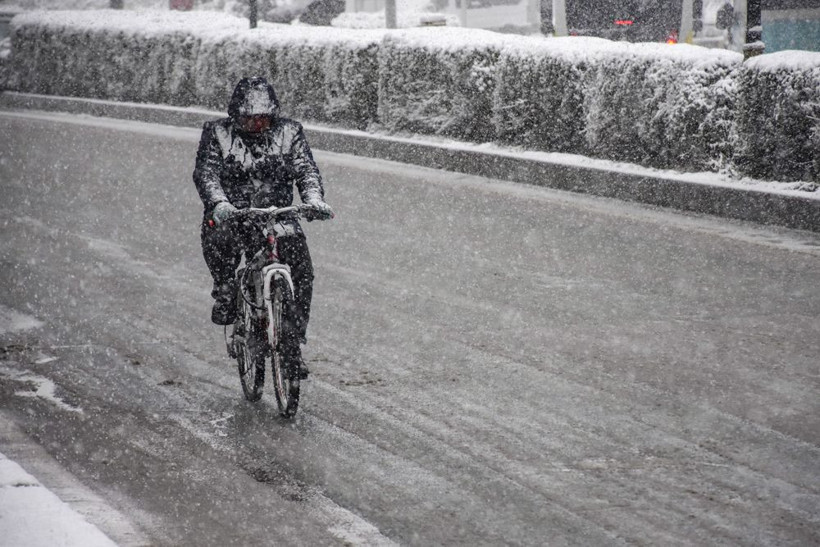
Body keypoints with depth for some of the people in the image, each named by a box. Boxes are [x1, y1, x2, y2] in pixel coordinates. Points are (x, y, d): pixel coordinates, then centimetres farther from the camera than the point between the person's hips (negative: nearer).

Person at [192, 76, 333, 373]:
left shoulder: (289, 133, 5)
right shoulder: (217, 133, 1)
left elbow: (306, 169, -5)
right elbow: (206, 172, -11)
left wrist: (314, 199, -26)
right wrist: (219, 203, -32)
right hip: (230, 214, 0)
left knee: (301, 268, -16)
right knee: (219, 238, -31)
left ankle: (295, 340, -6)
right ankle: (224, 289, -2)